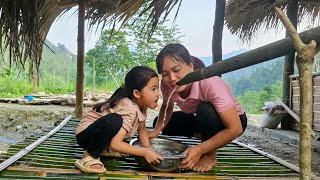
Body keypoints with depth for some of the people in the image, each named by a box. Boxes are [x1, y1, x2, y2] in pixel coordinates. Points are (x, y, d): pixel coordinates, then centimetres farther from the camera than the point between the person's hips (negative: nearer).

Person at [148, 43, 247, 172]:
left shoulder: (210, 84, -37)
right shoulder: (167, 85, -21)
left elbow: (235, 129, -34)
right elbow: (167, 108, 1)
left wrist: (200, 150, -40)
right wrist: (156, 131, -17)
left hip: (233, 121, -6)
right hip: (201, 119, 6)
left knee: (205, 110, -36)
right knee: (160, 123, -3)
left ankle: (211, 156, -11)